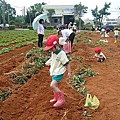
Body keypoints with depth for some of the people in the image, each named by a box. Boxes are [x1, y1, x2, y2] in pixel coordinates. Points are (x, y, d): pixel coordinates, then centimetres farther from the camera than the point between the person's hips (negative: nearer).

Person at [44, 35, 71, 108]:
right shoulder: (53, 52, 2)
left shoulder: (61, 53, -23)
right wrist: (48, 62, 1)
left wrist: (69, 72, -11)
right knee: (55, 85, 20)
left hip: (59, 72, -9)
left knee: (52, 85, -19)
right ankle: (56, 98, 41)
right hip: (54, 72, 9)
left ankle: (61, 99, -9)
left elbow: (67, 63, -17)